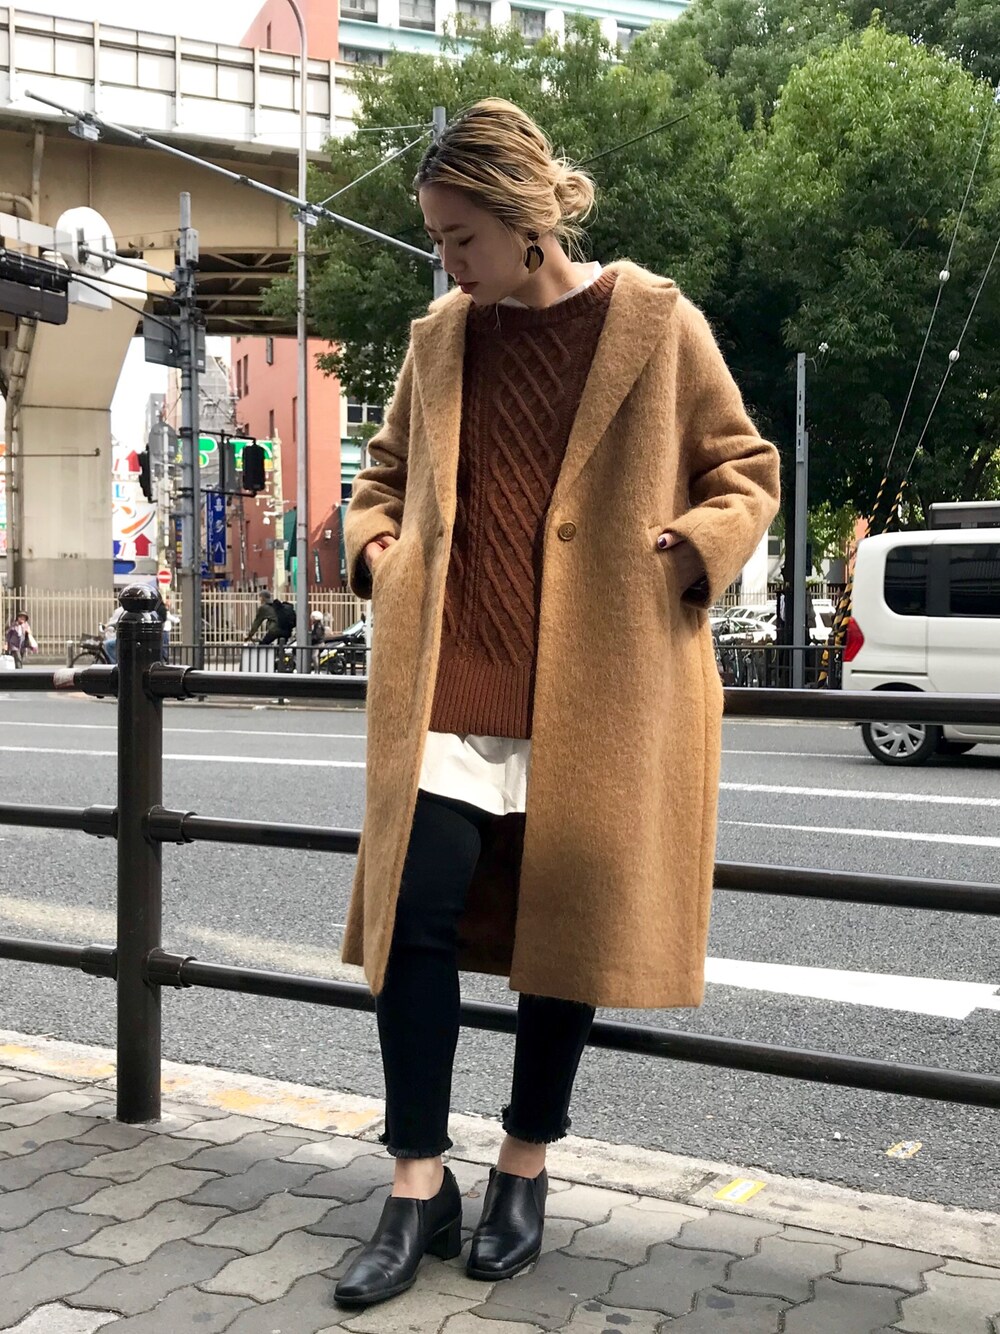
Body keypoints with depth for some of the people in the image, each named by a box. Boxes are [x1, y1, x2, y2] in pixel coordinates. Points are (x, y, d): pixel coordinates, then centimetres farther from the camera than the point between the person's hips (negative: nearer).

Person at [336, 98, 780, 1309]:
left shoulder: (656, 322, -1)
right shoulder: (439, 335, 10)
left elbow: (745, 469, 6)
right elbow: (388, 469, 24)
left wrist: (698, 548, -12)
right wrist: (372, 541, 5)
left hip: (599, 690, -2)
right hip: (446, 682, 3)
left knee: (569, 928, 7)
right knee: (416, 918, -3)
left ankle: (525, 1172, 26)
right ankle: (418, 1187, 12)